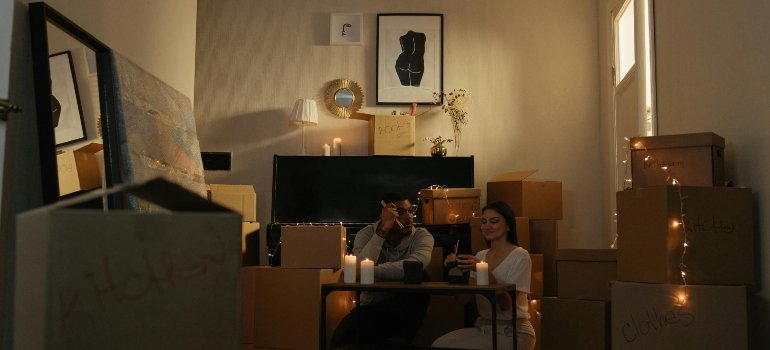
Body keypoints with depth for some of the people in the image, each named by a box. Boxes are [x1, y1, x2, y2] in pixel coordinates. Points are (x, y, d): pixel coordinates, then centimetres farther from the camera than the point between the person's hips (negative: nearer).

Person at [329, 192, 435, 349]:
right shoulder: (367, 234, -5)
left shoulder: (422, 236, -9)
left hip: (406, 308, 0)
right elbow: (361, 270, -24)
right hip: (371, 307, 0)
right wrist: (382, 231, -28)